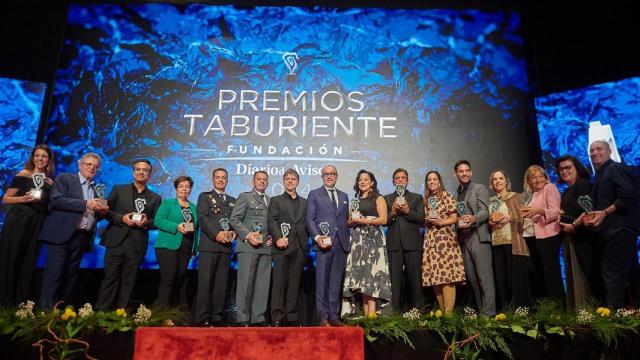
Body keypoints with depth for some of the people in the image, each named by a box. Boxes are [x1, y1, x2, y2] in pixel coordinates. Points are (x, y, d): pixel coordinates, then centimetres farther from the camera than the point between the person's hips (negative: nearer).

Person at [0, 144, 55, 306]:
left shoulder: (51, 182, 12)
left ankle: (19, 304, 15)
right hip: (17, 221, -4)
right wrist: (24, 198, -19)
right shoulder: (24, 175, 0)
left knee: (28, 264, 7)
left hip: (36, 225, 4)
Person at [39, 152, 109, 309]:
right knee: (54, 274, -7)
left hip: (81, 237, 6)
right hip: (61, 234, -6)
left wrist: (102, 211, -4)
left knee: (70, 277, 8)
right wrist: (85, 204, -19)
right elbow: (56, 200, -13)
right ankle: (46, 310, -2)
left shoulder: (96, 189, 19)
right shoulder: (64, 179, 3)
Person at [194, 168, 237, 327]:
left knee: (221, 283, 3)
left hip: (226, 247, 4)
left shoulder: (233, 200, 21)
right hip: (208, 245, -4)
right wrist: (216, 234, -16)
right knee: (205, 282, -7)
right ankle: (202, 318, -3)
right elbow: (202, 218, -4)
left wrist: (233, 233, -5)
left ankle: (217, 316, 8)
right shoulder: (204, 197, 10)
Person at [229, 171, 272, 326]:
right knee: (245, 282, -4)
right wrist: (247, 235, -13)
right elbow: (234, 219, -2)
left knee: (263, 284, 4)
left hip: (266, 247, 5)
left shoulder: (270, 201, 20)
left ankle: (258, 318, 10)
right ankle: (243, 318, 3)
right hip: (248, 245, -5)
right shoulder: (245, 197, 6)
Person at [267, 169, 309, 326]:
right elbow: (272, 221, -2)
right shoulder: (275, 200, 11)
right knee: (279, 282, -5)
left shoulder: (304, 202, 21)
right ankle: (277, 317, -2)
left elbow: (307, 223, 15)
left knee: (294, 283, 4)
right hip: (282, 246, -3)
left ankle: (291, 317, 9)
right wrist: (279, 238, -17)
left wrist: (305, 240, 0)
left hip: (299, 248, 3)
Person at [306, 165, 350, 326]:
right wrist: (317, 237, -14)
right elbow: (310, 219, 0)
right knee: (322, 280, -2)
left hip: (341, 243, 4)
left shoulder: (344, 196, 19)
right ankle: (323, 317, 5)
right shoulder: (314, 194, 7)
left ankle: (334, 316, 13)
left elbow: (345, 220, 17)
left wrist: (348, 241, 9)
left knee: (336, 281, 6)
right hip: (324, 242, -3)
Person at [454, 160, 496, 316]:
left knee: (485, 277, -7)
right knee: (472, 278, 8)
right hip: (463, 240, 6)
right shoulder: (456, 194, 20)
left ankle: (489, 313, -5)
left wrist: (473, 218, -29)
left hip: (479, 237, -6)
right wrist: (458, 224, -2)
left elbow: (485, 211, -9)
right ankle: (480, 311, 14)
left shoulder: (480, 188, 3)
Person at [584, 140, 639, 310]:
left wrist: (605, 212, -19)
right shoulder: (600, 175, 22)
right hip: (611, 230, 10)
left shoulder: (615, 168, -7)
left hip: (619, 229, -10)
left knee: (612, 273, -10)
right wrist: (594, 216, 6)